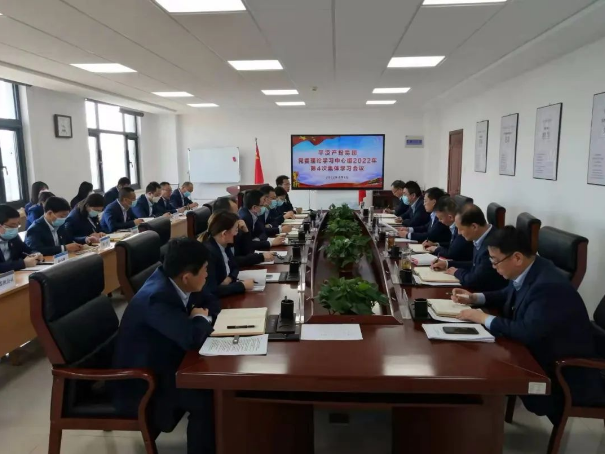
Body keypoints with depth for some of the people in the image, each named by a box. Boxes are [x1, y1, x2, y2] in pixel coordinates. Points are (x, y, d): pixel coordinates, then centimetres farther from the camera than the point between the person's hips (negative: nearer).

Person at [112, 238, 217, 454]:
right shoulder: (156, 298, -33)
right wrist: (201, 319, -19)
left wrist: (201, 318, -12)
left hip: (162, 363, 9)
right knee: (207, 399, -22)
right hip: (141, 382, -8)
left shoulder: (172, 281, -7)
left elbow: (209, 301, 10)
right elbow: (193, 339, -41)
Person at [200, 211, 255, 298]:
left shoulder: (224, 245, -1)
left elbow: (234, 267, 14)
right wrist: (242, 285, -23)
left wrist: (229, 279, -7)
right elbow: (211, 290, -30)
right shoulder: (208, 252, -26)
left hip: (227, 295, 8)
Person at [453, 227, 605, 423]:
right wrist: (474, 298, 1)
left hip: (565, 371, -8)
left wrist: (484, 318, -26)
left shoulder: (549, 286, -32)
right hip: (539, 351, 8)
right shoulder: (526, 270, -4)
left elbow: (527, 332, -37)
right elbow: (508, 296, 16)